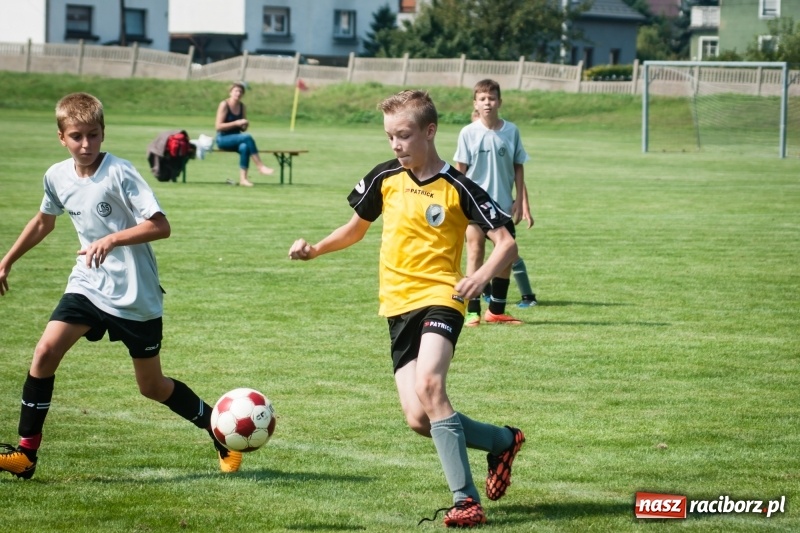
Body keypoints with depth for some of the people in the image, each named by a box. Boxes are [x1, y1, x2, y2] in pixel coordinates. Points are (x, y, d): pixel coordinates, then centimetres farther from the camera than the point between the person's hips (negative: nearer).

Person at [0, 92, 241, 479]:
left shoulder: (119, 174, -18)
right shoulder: (57, 176, -1)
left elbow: (160, 226, -23)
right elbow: (43, 221, 20)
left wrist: (112, 239, -35)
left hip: (136, 295, -4)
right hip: (88, 285, 4)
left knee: (152, 387, 6)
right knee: (46, 351, -17)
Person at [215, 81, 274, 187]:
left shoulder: (241, 106, 10)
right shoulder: (224, 105, -8)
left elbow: (243, 129, 17)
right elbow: (218, 126, -15)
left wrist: (245, 125, -7)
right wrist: (236, 123, -20)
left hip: (236, 139, 5)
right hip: (223, 139, -5)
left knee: (244, 147, -32)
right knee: (248, 137, -31)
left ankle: (243, 178, -38)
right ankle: (260, 166, -30)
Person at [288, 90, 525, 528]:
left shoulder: (457, 188, -7)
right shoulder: (384, 179, 6)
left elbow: (506, 243, -6)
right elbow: (357, 228, 23)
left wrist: (482, 275, -26)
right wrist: (315, 249, 7)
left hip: (440, 298, -5)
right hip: (398, 306, 5)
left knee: (429, 386, -30)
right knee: (419, 419, -5)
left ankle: (466, 501, -25)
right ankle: (502, 441, 23)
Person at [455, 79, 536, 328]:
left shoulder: (511, 131, 2)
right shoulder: (468, 133, -3)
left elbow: (518, 169, 7)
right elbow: (460, 171, 0)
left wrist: (521, 202, 4)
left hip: (503, 204, 3)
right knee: (475, 251, -6)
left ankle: (496, 310, 18)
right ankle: (473, 311, -3)